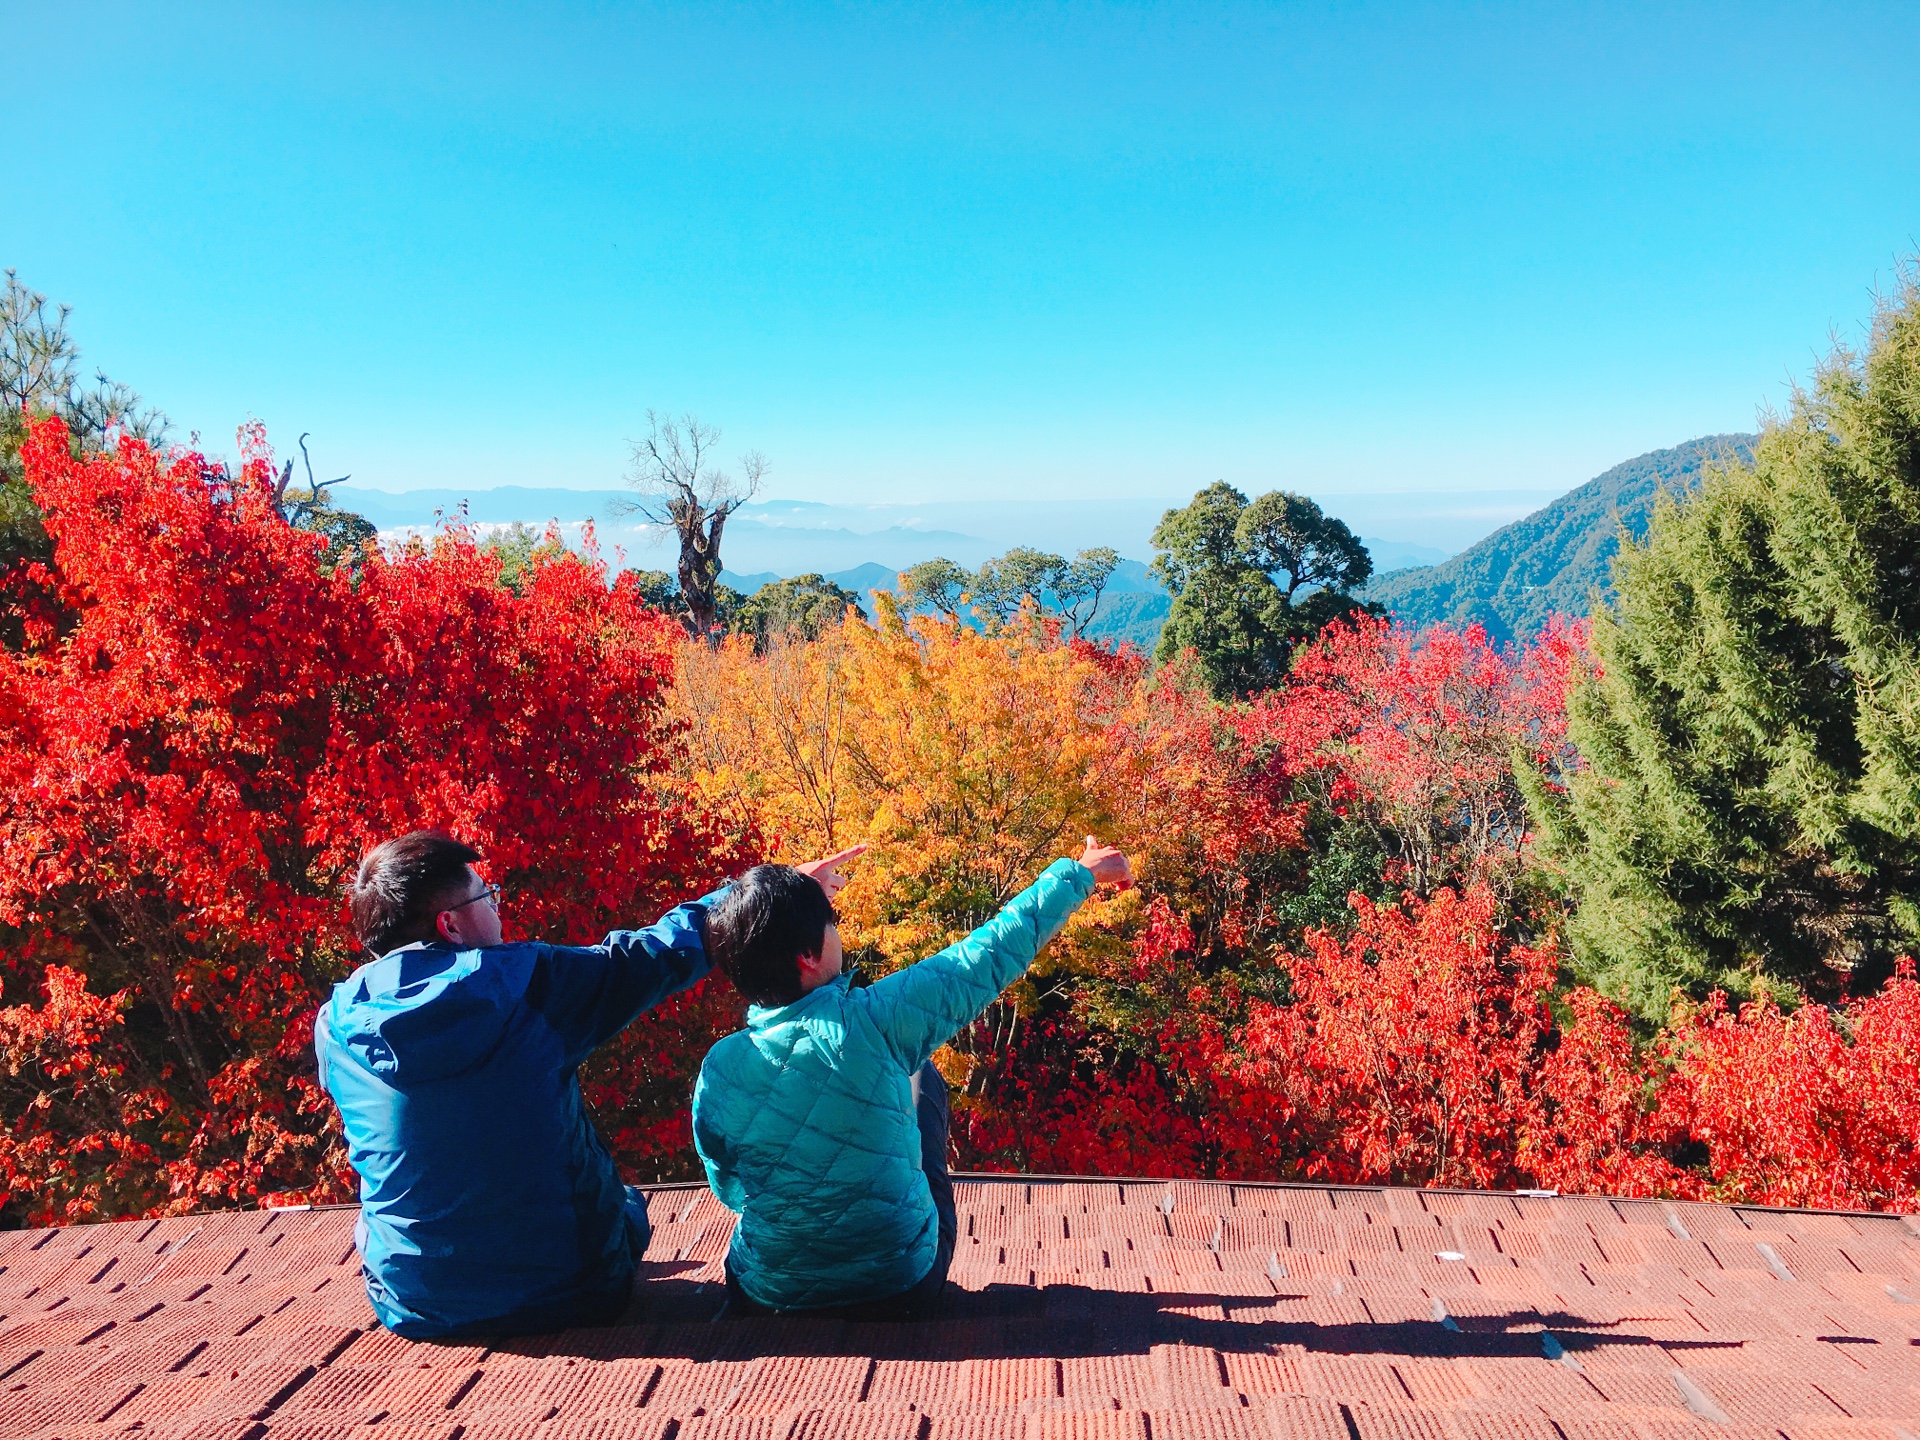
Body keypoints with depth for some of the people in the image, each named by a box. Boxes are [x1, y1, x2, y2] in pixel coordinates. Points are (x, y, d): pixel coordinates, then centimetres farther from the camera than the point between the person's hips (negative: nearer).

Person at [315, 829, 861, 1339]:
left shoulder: (336, 1026, -9)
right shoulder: (530, 981, -18)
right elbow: (660, 955, -8)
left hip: (412, 1307, 3)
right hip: (563, 1294, -3)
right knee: (626, 1204, 29)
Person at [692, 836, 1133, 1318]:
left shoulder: (718, 1070, -15)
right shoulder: (872, 1023, -26)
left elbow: (729, 1188, 3)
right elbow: (992, 954, -15)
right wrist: (1081, 873, -1)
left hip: (766, 1297, 3)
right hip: (902, 1290, -2)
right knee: (920, 1077, 17)